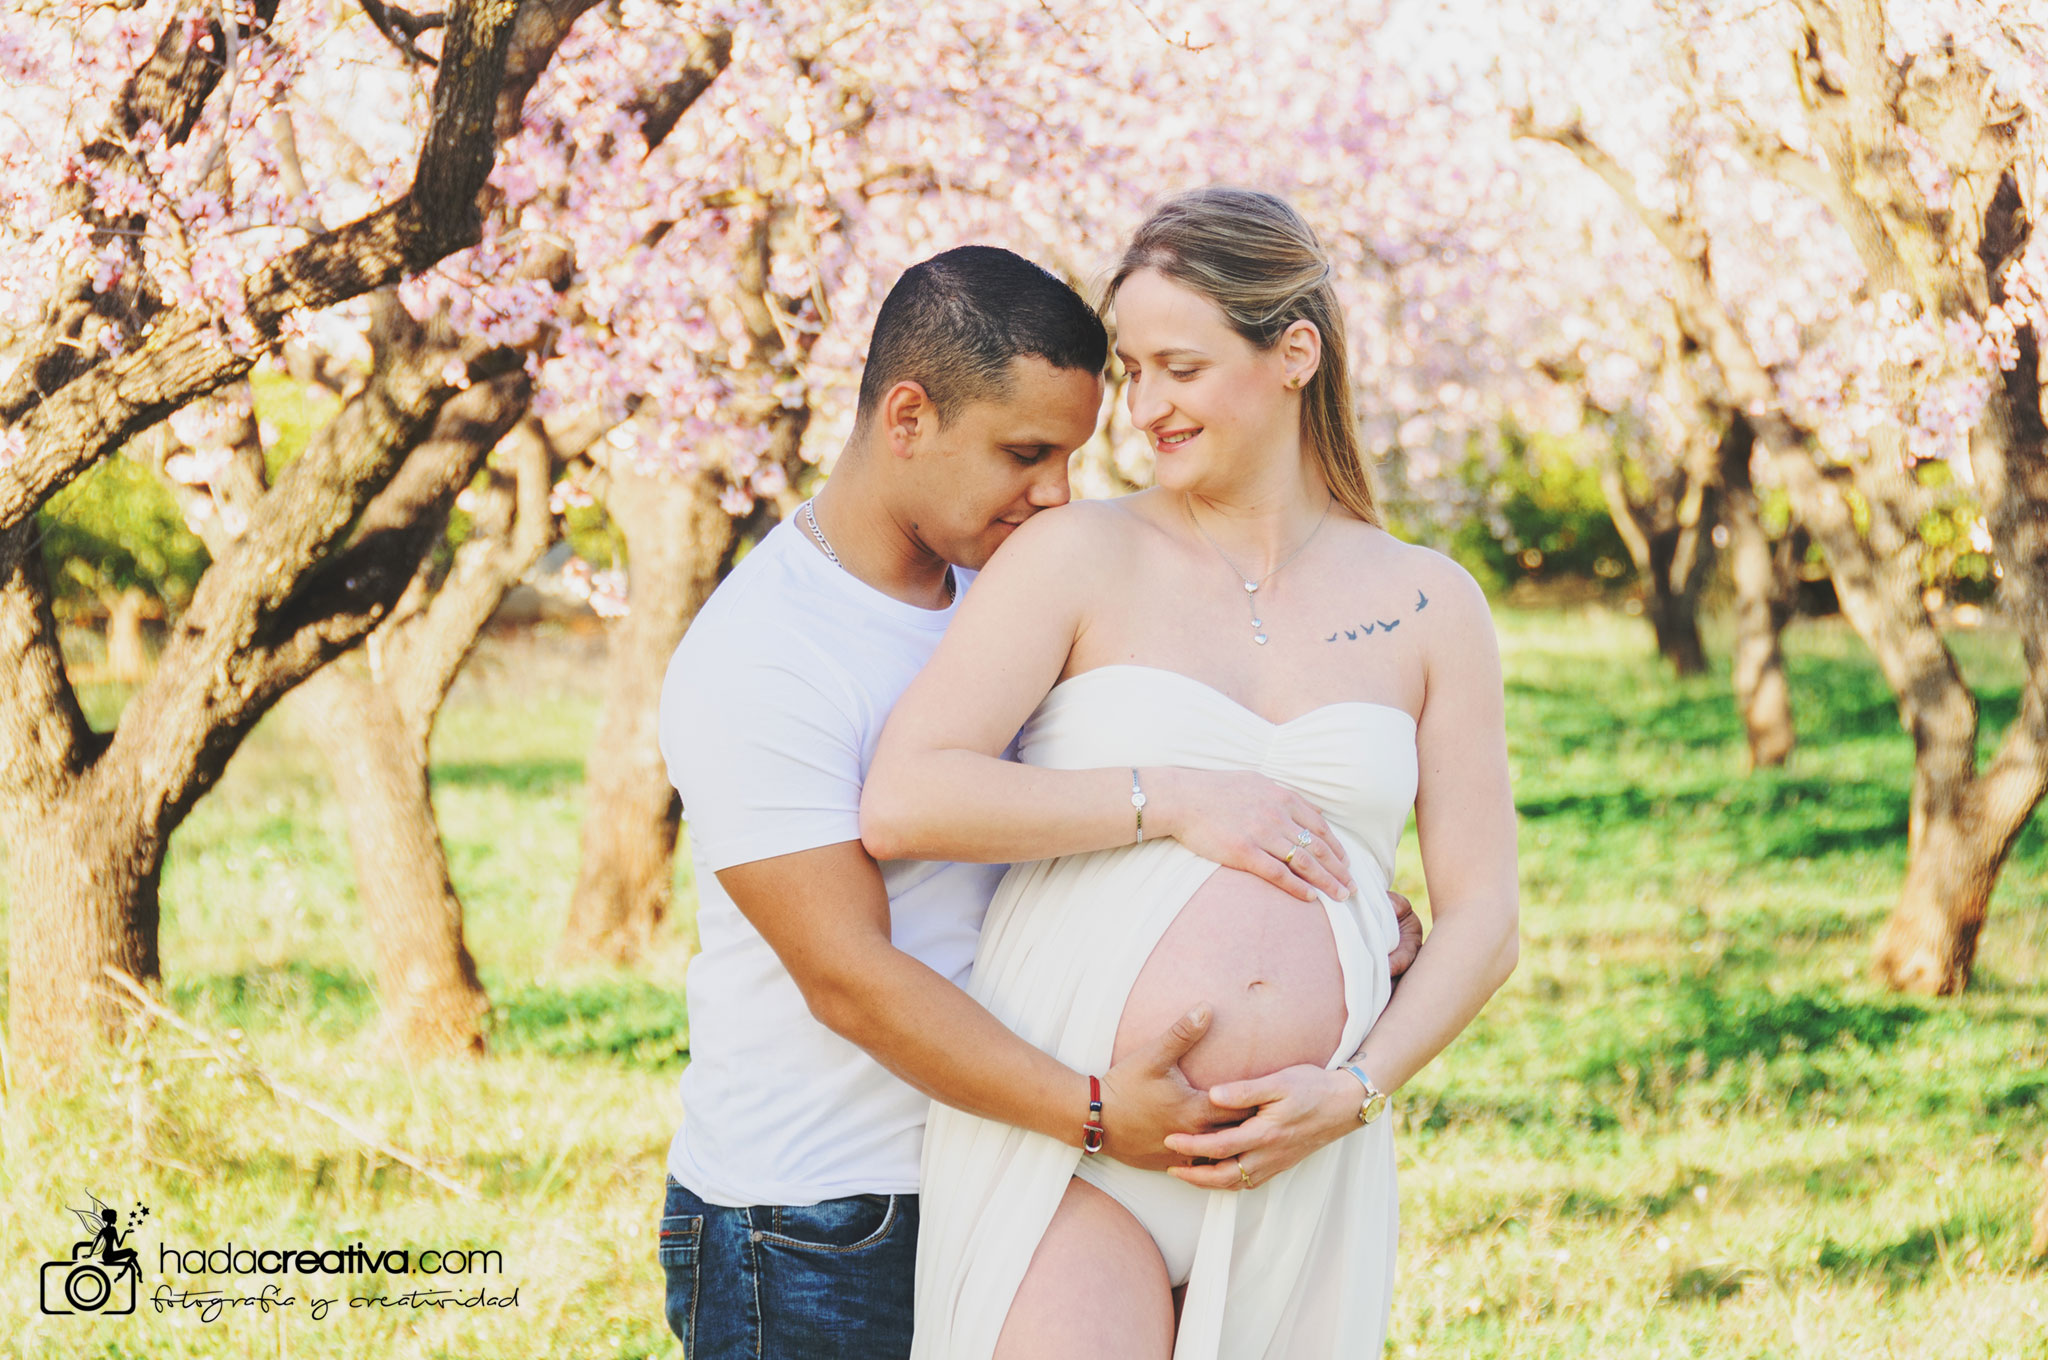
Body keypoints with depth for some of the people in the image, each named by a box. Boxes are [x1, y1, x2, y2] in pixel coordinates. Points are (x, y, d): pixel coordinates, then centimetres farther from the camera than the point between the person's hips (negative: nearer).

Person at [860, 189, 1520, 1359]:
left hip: (1296, 1172, 3)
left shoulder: (1428, 606, 10)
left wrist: (1356, 1090, -6)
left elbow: (1482, 919, 9)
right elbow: (902, 805, -9)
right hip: (1072, 1153, -3)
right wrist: (1167, 796, -10)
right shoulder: (1081, 558, 2)